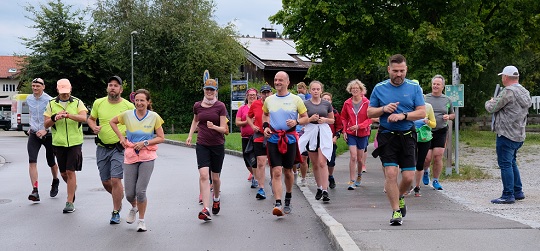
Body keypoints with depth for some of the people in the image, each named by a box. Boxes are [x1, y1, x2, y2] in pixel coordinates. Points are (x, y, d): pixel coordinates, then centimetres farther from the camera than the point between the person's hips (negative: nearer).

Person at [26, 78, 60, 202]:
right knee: (32, 161, -14)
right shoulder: (29, 99, 5)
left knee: (51, 162, 10)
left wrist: (45, 130, -30)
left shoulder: (49, 100, -13)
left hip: (48, 134, -3)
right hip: (34, 134, 3)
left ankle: (55, 182, 42)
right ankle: (35, 191, -18)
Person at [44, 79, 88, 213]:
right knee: (63, 173, 9)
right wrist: (54, 118, -17)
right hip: (59, 143, 3)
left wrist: (68, 115, -30)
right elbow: (46, 124, 5)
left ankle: (70, 202, -4)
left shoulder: (77, 103, 4)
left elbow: (83, 118, -13)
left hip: (75, 142, -3)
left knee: (70, 172, -8)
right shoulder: (51, 104, 9)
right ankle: (73, 187, 41)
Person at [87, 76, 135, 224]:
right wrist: (94, 127, -4)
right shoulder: (98, 103, 2)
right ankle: (119, 198, 40)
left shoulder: (128, 106, -5)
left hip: (119, 147, -4)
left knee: (115, 179, -13)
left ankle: (116, 212, 1)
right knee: (105, 182, 9)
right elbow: (91, 119, 17)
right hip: (102, 148, 4)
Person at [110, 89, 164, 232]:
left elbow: (161, 138, 0)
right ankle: (134, 208, 39)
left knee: (140, 191, -10)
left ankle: (141, 220, 12)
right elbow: (112, 122, 18)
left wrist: (145, 143, -11)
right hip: (130, 156, 2)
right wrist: (121, 137, 7)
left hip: (147, 157, -2)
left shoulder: (154, 117, -4)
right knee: (129, 193, 2)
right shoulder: (127, 115, -1)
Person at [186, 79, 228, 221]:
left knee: (215, 177, 10)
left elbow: (224, 129, -8)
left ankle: (216, 199, 41)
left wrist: (214, 126, -27)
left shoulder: (220, 106, -6)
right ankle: (205, 209, -19)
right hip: (202, 145, 1)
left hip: (217, 145, -1)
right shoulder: (197, 106, 3)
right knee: (204, 175, -15)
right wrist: (190, 135, 15)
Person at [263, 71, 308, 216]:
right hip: (273, 139, 1)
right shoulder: (269, 100, 8)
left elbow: (305, 118, 5)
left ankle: (288, 200, 33)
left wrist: (296, 122, -15)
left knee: (288, 172, 12)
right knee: (276, 172, -11)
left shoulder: (295, 99, 0)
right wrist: (265, 126, 7)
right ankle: (278, 204, -17)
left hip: (290, 138, -1)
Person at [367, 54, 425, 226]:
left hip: (407, 136, 1)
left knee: (408, 176, -1)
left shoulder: (414, 88, 5)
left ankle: (399, 197, 32)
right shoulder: (379, 88, 6)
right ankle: (396, 211, -1)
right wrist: (384, 109, -9)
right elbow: (369, 113, 10)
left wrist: (402, 115, -13)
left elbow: (422, 112, 1)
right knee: (391, 173, -11)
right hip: (387, 136, -1)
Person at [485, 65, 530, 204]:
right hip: (519, 135, 9)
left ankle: (508, 195, -3)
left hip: (507, 134, -9)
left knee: (505, 164, -5)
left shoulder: (508, 91, -18)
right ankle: (518, 191, 24)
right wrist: (495, 103, 21)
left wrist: (489, 103, 9)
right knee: (512, 163, 20)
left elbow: (492, 108, -13)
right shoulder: (525, 92, 12)